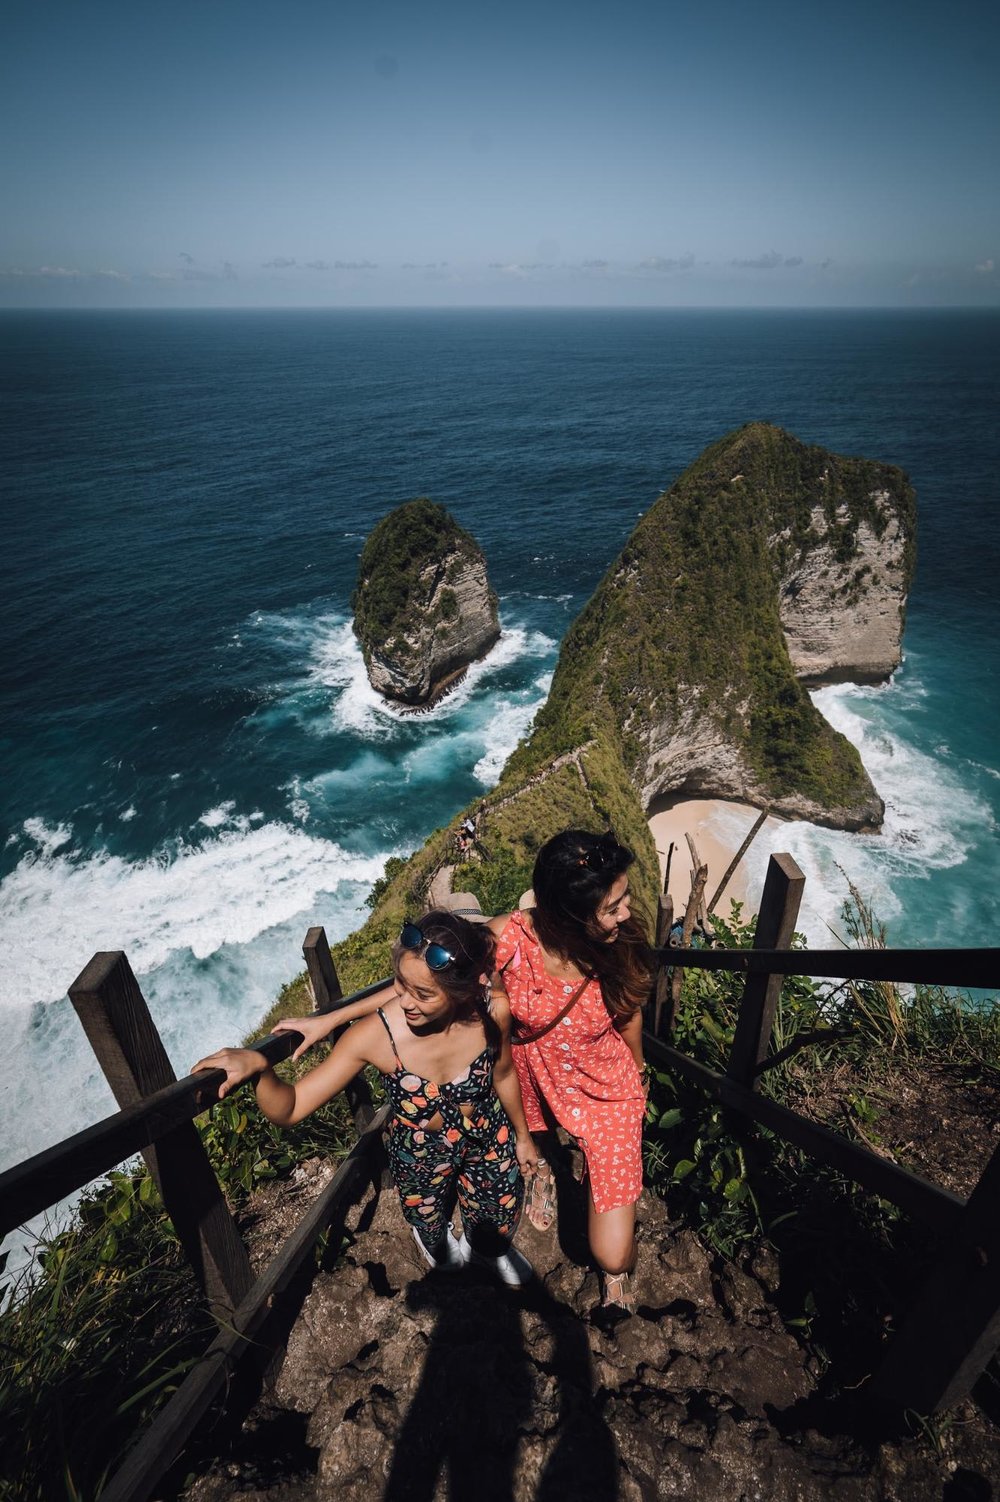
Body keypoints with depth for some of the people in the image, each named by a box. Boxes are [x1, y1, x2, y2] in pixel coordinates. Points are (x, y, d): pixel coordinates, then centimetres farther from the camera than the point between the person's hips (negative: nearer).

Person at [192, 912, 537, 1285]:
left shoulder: (492, 1010, -32)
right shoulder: (374, 1036, -37)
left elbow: (503, 1074, -10)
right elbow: (288, 1109, -31)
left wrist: (522, 1135, 7)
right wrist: (258, 1066, -53)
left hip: (489, 1143, 1)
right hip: (419, 1156, -1)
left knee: (498, 1228, 27)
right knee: (433, 1234, 29)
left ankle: (490, 1250, 66)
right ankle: (443, 1244, 68)